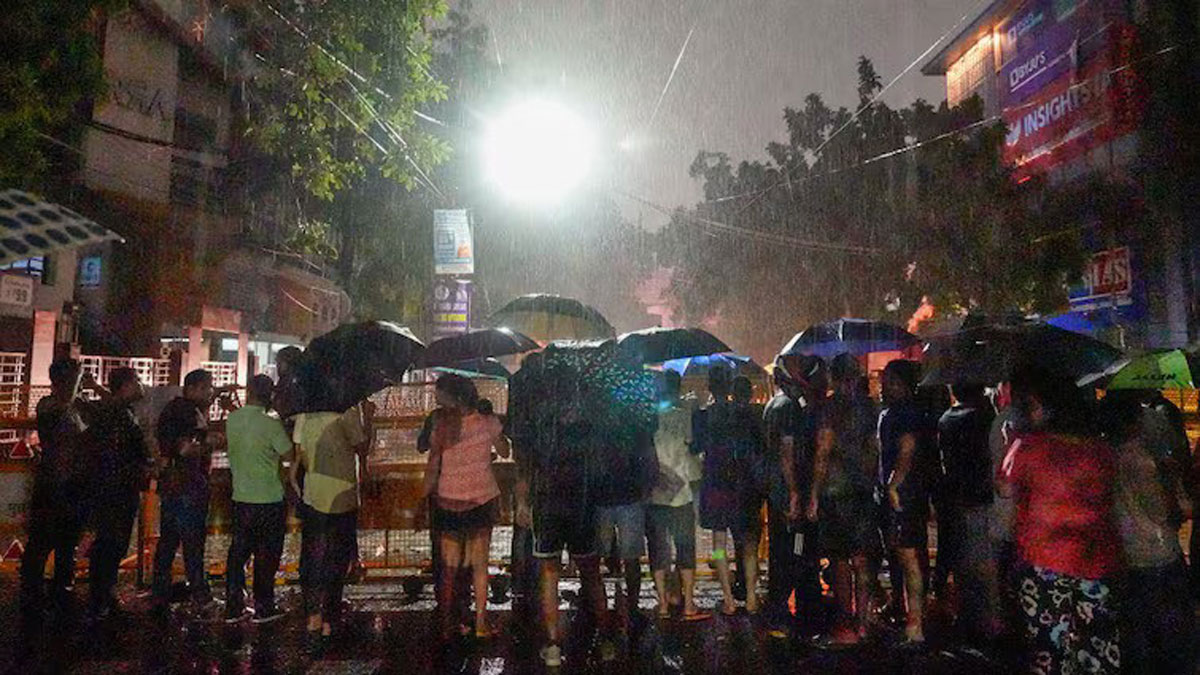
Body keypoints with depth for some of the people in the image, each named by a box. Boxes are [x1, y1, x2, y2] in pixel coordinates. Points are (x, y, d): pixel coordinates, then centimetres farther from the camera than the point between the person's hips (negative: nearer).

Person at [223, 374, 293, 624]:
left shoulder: (232, 420, -1)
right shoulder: (271, 425, -17)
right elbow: (289, 454, -9)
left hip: (241, 498, 5)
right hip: (269, 499, -5)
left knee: (238, 552, 14)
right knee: (266, 555, 6)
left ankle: (233, 607, 19)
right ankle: (264, 608, 14)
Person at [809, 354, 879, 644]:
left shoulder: (831, 406, -11)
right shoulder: (869, 405, 5)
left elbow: (824, 452, -12)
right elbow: (875, 449, 10)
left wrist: (814, 495, -7)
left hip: (835, 490, -5)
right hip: (864, 490, 6)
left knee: (840, 561, 3)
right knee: (861, 560, 12)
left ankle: (846, 625, 8)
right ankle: (862, 622, 18)